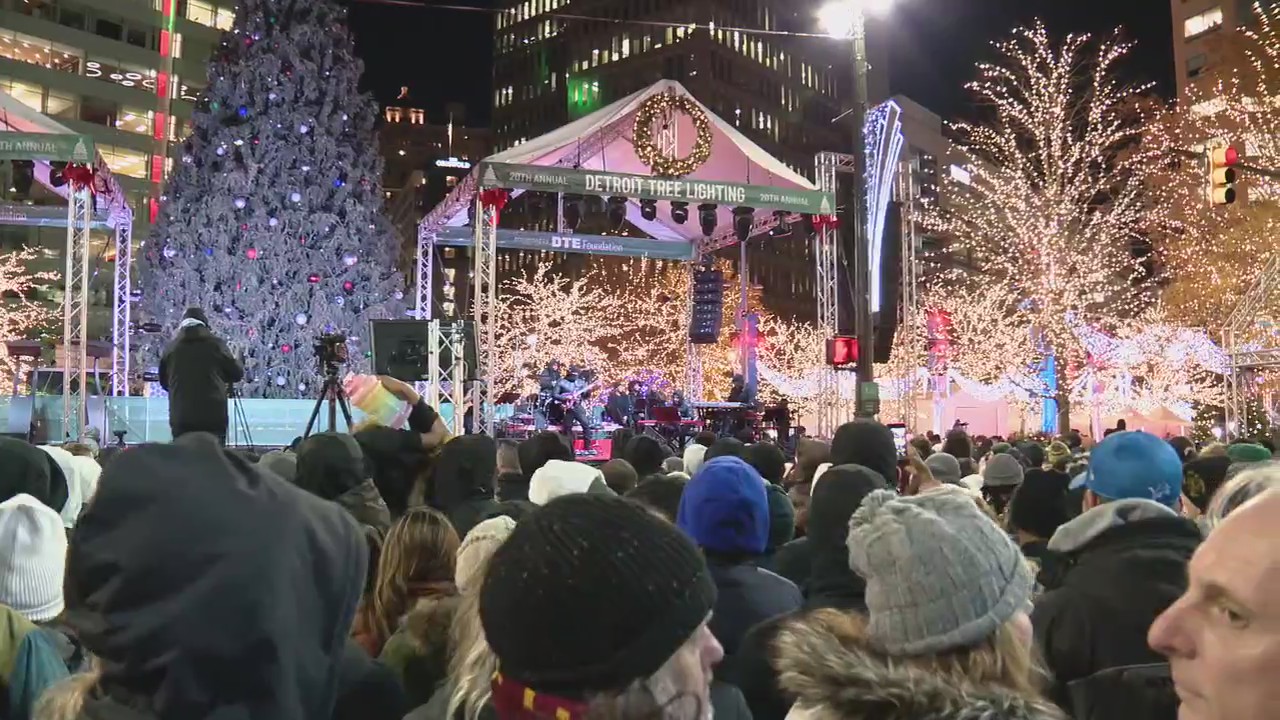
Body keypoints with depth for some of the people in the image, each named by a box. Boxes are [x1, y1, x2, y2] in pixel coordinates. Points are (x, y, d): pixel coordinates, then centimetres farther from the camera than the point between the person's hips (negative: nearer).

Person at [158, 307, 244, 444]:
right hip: (214, 416, -2)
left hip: (181, 418, 2)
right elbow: (237, 373, 10)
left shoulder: (171, 348, 7)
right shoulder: (215, 344, 1)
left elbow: (164, 382, 19)